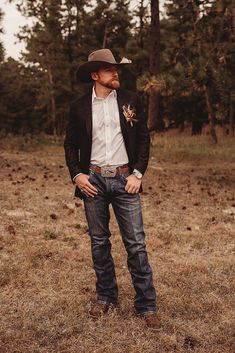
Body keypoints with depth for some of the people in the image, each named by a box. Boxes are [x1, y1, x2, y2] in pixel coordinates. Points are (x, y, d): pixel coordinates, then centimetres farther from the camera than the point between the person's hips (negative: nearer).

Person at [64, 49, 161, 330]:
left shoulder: (130, 100, 3)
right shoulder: (79, 107, 4)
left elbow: (143, 138, 5)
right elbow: (70, 144, 10)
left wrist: (138, 173, -5)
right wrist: (76, 174, -4)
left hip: (124, 179, -1)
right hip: (93, 180, 1)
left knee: (136, 243, -2)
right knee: (99, 243, 10)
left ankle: (146, 305, 7)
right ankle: (105, 297, 26)